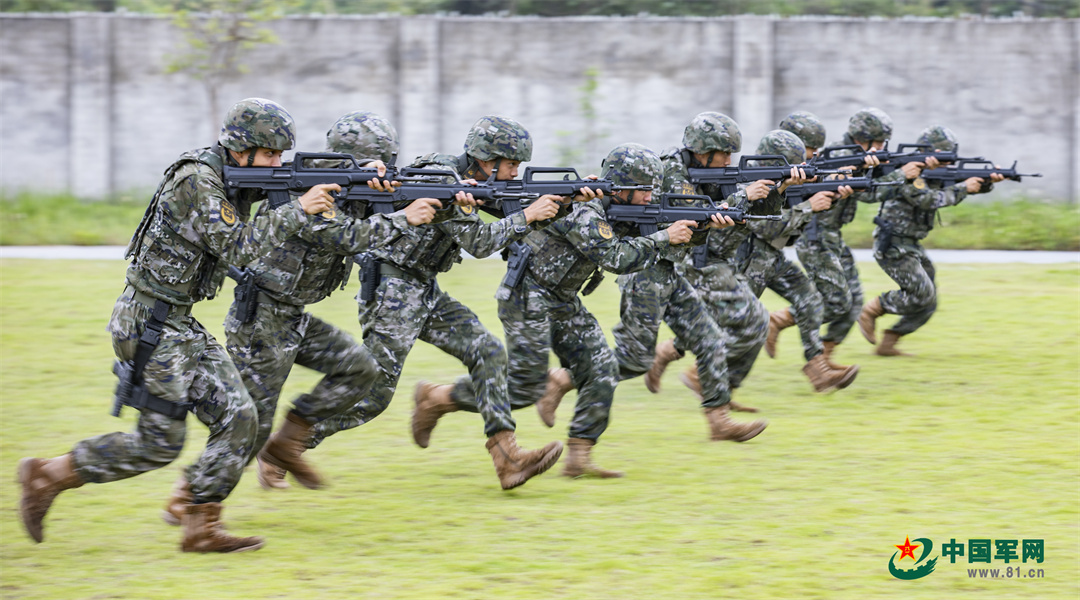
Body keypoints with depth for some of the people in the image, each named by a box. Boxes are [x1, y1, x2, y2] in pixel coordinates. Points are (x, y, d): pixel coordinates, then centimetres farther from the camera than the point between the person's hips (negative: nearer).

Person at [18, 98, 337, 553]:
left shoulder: (233, 179, 9)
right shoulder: (196, 182, -19)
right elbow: (236, 247, -22)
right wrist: (298, 211, -21)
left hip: (178, 324, 9)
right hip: (149, 325, -9)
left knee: (237, 417, 0)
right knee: (160, 442, -5)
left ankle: (202, 527, 4)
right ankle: (48, 476, 7)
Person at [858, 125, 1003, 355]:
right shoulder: (910, 173, -17)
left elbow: (969, 185, 11)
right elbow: (928, 200, -29)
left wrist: (988, 181, -10)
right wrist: (963, 188, -25)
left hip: (912, 247, 10)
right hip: (892, 247, -10)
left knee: (928, 304, 7)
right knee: (922, 294, -16)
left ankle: (887, 344, 13)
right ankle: (871, 311, 0)